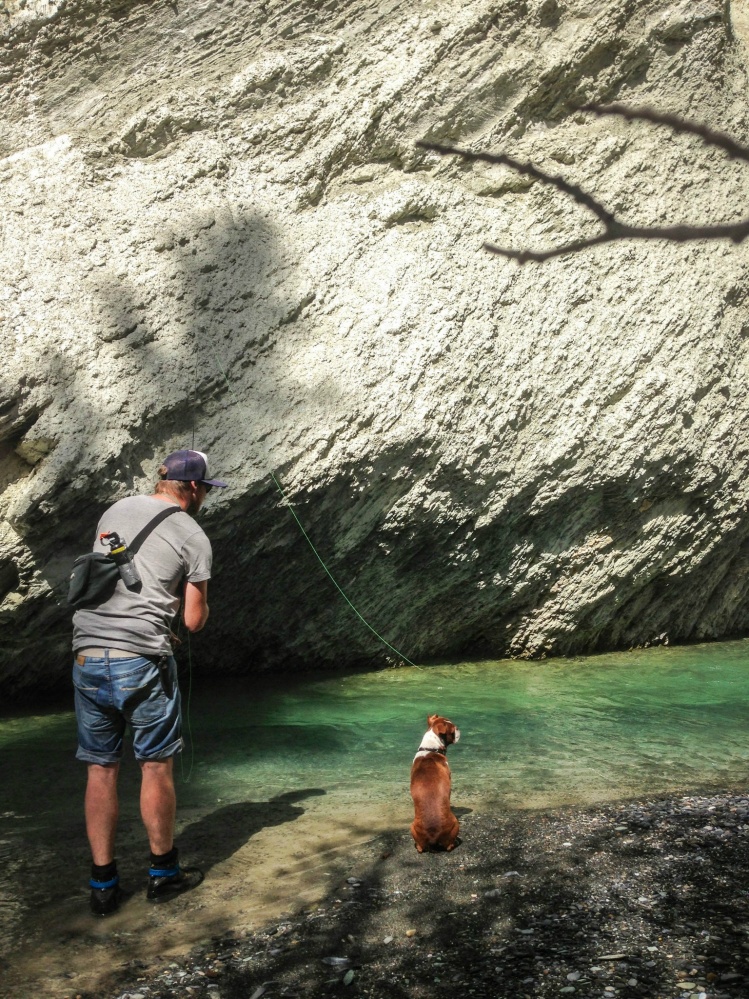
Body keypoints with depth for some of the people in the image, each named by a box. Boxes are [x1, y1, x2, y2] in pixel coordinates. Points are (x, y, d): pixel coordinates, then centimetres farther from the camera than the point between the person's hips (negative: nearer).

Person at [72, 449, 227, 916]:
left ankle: (103, 884, 20)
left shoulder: (115, 511, 13)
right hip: (141, 662, -5)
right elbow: (195, 620, -1)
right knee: (157, 765, 11)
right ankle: (164, 872, 24)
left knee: (101, 769, 12)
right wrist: (201, 603, 21)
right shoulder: (194, 537, -2)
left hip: (87, 656, 5)